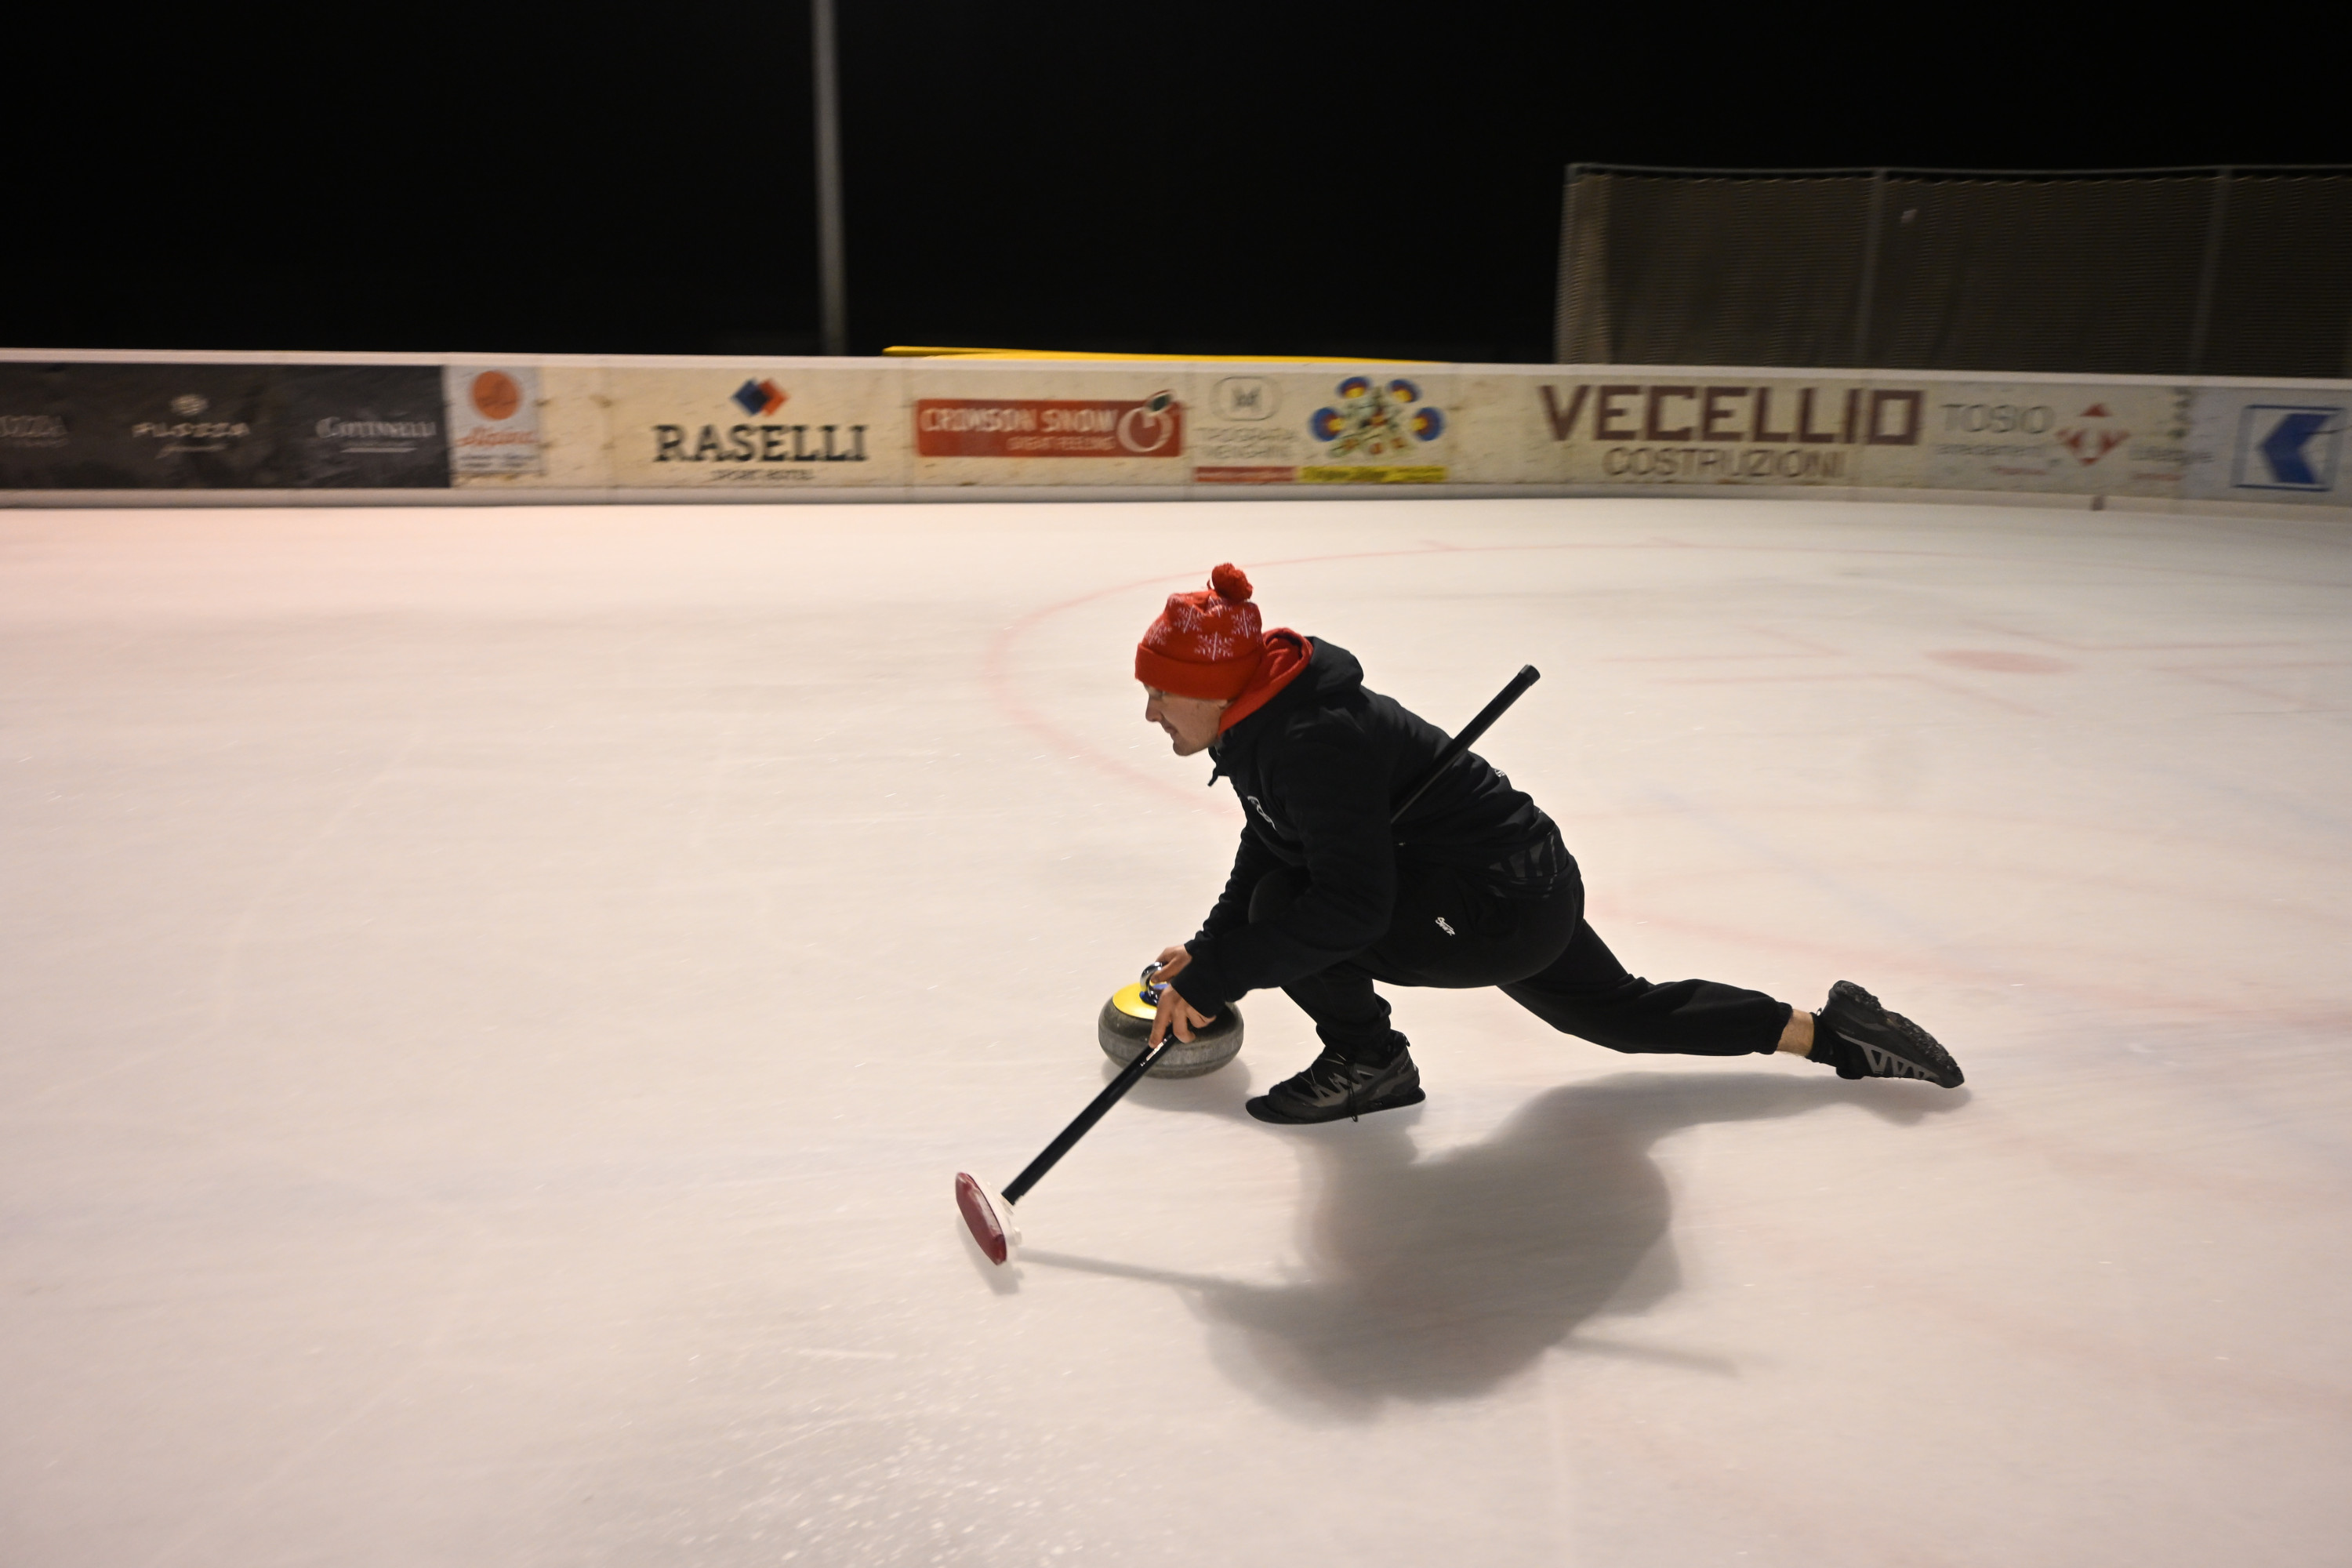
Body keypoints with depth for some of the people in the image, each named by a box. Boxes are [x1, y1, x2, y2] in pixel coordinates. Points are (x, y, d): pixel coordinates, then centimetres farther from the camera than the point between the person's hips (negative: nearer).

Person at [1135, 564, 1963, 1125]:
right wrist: (1208, 949, 9)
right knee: (1630, 1015, 27)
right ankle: (1824, 1030, 37)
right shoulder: (1260, 722, 2)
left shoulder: (1314, 740, -29)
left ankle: (1369, 1064, 3)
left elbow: (1352, 904, -35)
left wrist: (1214, 979, -32)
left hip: (1509, 907, -11)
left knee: (1286, 906, -19)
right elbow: (1269, 844, 15)